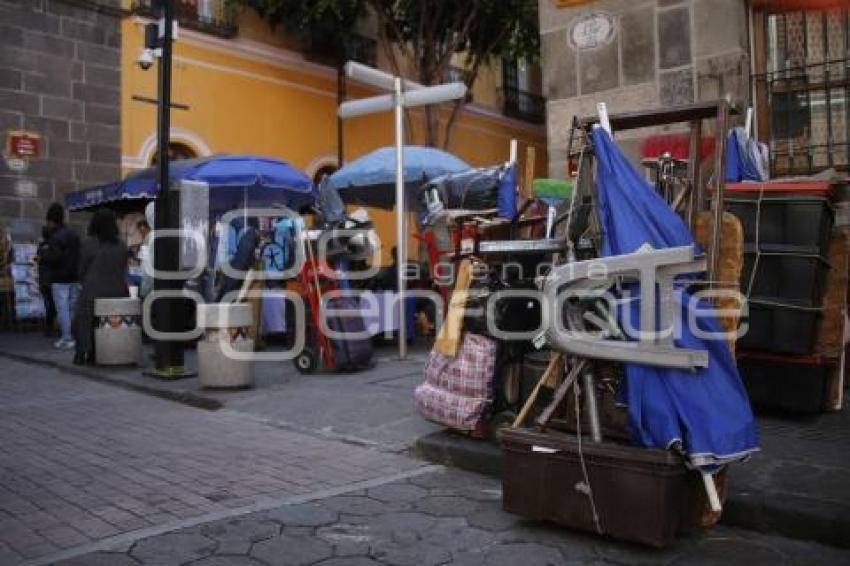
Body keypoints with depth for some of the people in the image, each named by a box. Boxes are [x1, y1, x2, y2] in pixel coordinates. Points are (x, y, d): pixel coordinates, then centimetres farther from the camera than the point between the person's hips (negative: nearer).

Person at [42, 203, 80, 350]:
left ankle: (67, 339, -4)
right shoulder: (74, 235, 11)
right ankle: (73, 336, 14)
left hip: (59, 279, -8)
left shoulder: (55, 237, -13)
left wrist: (44, 256, -4)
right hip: (74, 277, 8)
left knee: (62, 309, -4)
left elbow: (54, 257, -21)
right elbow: (80, 255, 14)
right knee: (73, 308, 11)